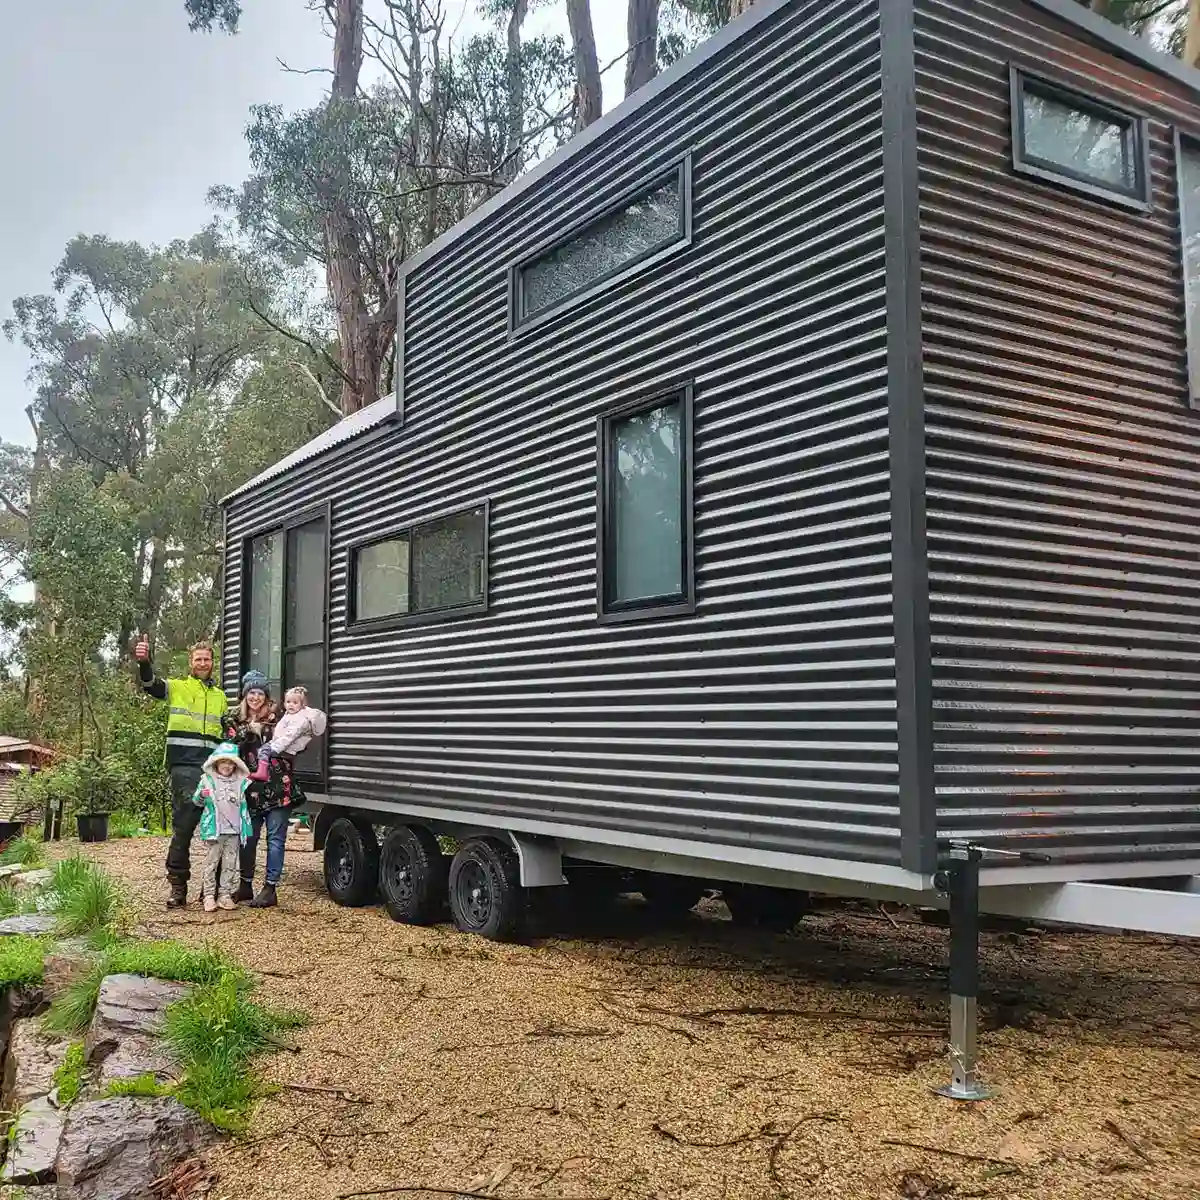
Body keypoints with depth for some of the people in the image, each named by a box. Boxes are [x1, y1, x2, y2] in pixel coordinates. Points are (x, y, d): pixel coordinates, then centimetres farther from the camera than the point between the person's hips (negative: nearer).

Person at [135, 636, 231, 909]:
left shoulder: (220, 696, 20)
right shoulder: (177, 688, 5)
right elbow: (150, 684, -16)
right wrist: (144, 662, -36)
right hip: (184, 766, -5)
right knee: (183, 825, -7)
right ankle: (178, 886, 0)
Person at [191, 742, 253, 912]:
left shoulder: (241, 782, 9)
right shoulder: (207, 780, 1)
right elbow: (196, 802, 1)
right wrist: (202, 795, -20)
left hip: (234, 831, 3)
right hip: (215, 830, -3)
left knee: (230, 864, 6)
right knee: (211, 863, 0)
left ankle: (225, 895, 12)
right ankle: (209, 896, 4)